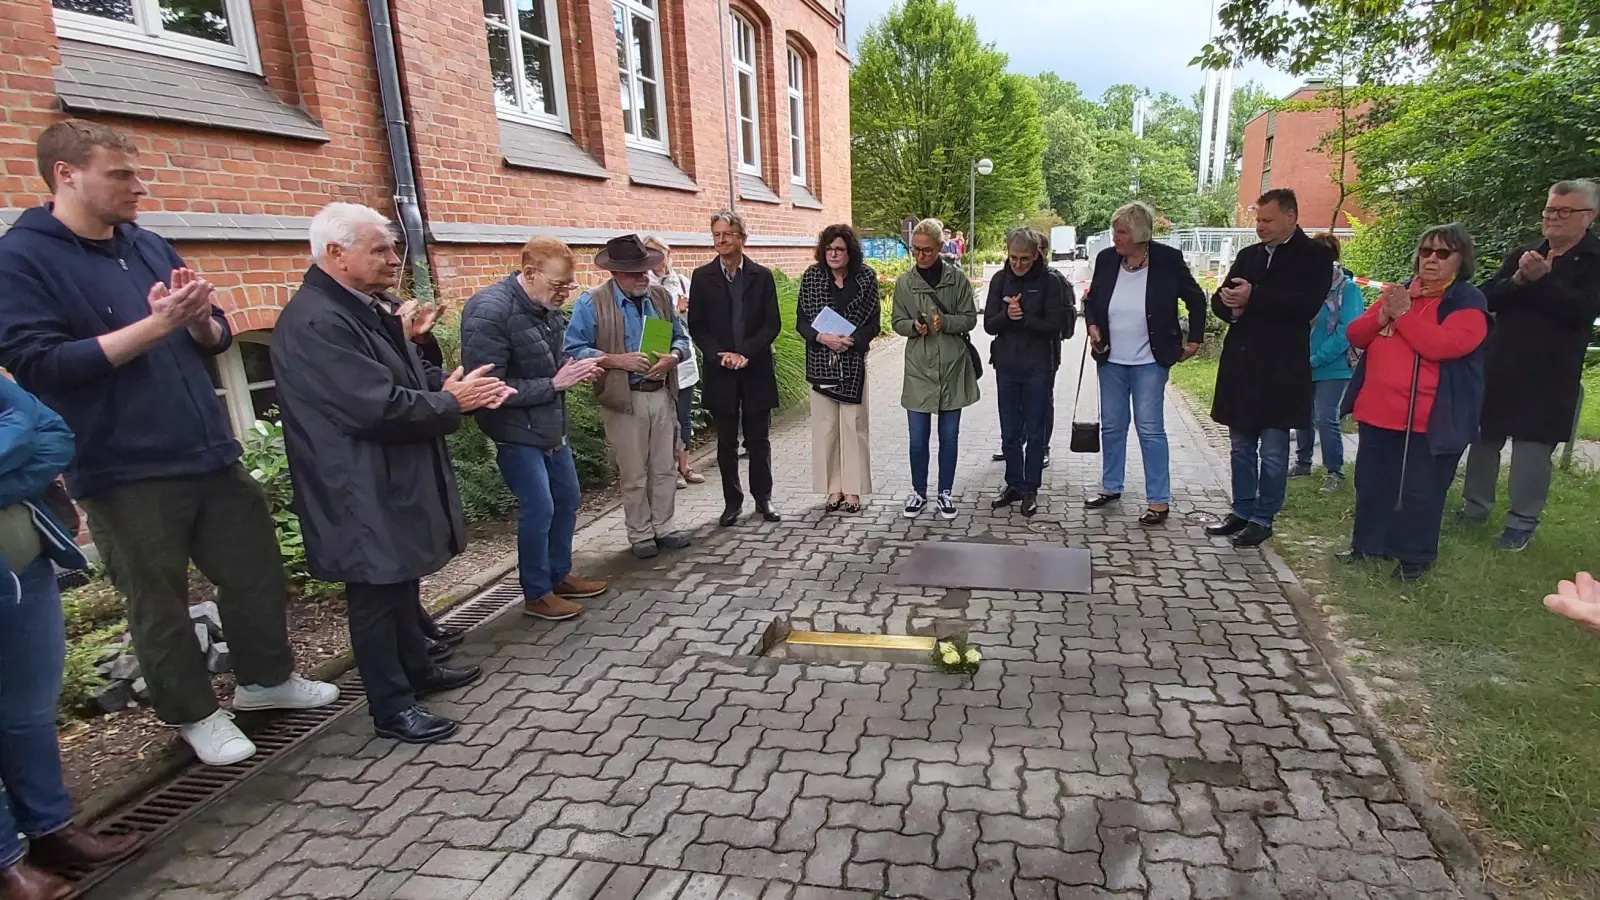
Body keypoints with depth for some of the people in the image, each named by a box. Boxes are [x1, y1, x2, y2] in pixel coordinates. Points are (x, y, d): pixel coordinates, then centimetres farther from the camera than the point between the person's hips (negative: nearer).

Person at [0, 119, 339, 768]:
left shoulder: (150, 247, 11)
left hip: (211, 455, 6)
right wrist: (155, 325, -20)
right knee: (159, 602, 8)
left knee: (257, 572, 15)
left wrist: (200, 318, -8)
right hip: (124, 472, -6)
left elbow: (217, 340, 15)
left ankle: (267, 678, 35)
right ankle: (193, 713, 28)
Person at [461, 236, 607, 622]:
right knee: (538, 510, -3)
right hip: (517, 431, -8)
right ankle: (536, 594, 16)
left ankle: (560, 575, 34)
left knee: (567, 500, 16)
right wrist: (554, 384, -23)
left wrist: (575, 369, -5)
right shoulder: (490, 311, -23)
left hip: (552, 425, 8)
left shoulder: (547, 307, 1)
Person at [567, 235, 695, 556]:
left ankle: (663, 528, 27)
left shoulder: (662, 297, 8)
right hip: (623, 399, -5)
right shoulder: (592, 303, -8)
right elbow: (574, 349, -13)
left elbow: (681, 338, 12)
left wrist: (672, 357, -11)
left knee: (665, 468, 13)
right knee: (634, 474, 5)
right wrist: (618, 360, -23)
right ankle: (640, 535, 20)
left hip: (662, 394, 5)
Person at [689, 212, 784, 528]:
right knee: (726, 441, 7)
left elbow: (772, 324, -1)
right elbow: (696, 326, 1)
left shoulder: (762, 276, 3)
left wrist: (746, 353, -14)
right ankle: (732, 501, 19)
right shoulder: (702, 277, 3)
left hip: (756, 369, 0)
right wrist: (720, 355, -14)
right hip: (719, 371, 0)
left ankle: (763, 498, 21)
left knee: (758, 439, 8)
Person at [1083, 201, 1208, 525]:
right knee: (1112, 426, 12)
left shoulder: (1167, 260, -10)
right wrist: (1092, 325, -4)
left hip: (1149, 361, -4)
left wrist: (1194, 339, 0)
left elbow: (1196, 299, 2)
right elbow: (1091, 300, 13)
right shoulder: (1106, 259, -1)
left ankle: (1159, 500, 6)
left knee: (1150, 428, -3)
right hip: (1111, 359, 4)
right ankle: (1110, 487, 27)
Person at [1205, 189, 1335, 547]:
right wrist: (1232, 306, -12)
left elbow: (1306, 304, -16)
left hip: (1280, 369, -5)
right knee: (1241, 447, 13)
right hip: (1240, 365, 6)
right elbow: (1221, 299, 10)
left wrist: (1253, 298, -19)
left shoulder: (1314, 255, -2)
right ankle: (1242, 511, 24)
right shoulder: (1248, 254, 14)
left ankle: (1263, 519, 13)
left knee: (1273, 452, 2)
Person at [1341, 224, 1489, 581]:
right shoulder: (1399, 292, 14)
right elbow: (1356, 336, 8)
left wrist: (1403, 314, -17)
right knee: (1371, 484, 14)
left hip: (1428, 418, -6)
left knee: (1419, 492, 4)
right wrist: (1381, 316, -10)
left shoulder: (1469, 302, -5)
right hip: (1377, 410, 6)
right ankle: (1367, 543, 28)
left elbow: (1442, 344, -23)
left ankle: (1414, 556, 18)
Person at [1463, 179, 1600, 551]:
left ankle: (1522, 522, 10)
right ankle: (1475, 506, 23)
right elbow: (1487, 297, 0)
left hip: (1548, 375, -4)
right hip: (1499, 366, 4)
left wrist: (1540, 280, -20)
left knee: (1532, 447, -1)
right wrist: (1518, 280, -17)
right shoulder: (1523, 255, 12)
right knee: (1484, 437, 10)